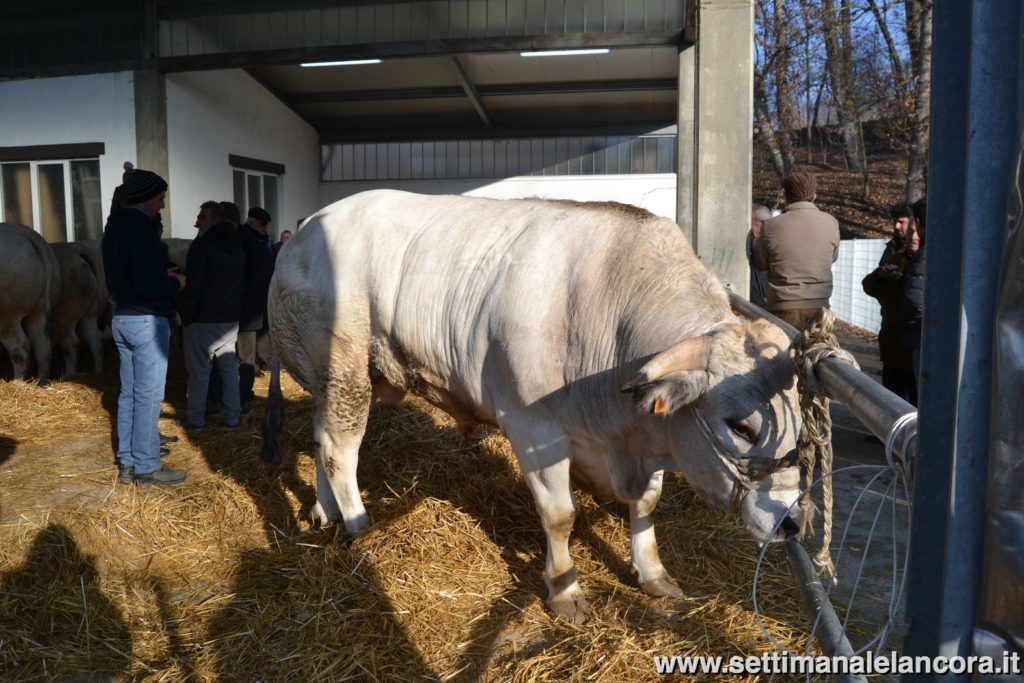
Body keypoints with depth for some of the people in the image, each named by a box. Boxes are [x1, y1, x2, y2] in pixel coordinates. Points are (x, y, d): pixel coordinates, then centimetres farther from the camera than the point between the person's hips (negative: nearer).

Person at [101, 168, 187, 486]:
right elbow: (147, 285, -24)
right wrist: (175, 283, -6)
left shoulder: (115, 224, 12)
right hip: (146, 320, -9)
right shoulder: (140, 226, -17)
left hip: (122, 317, 9)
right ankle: (146, 467, 5)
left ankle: (127, 462, 22)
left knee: (129, 392, 14)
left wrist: (162, 276, 9)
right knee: (148, 395, -2)